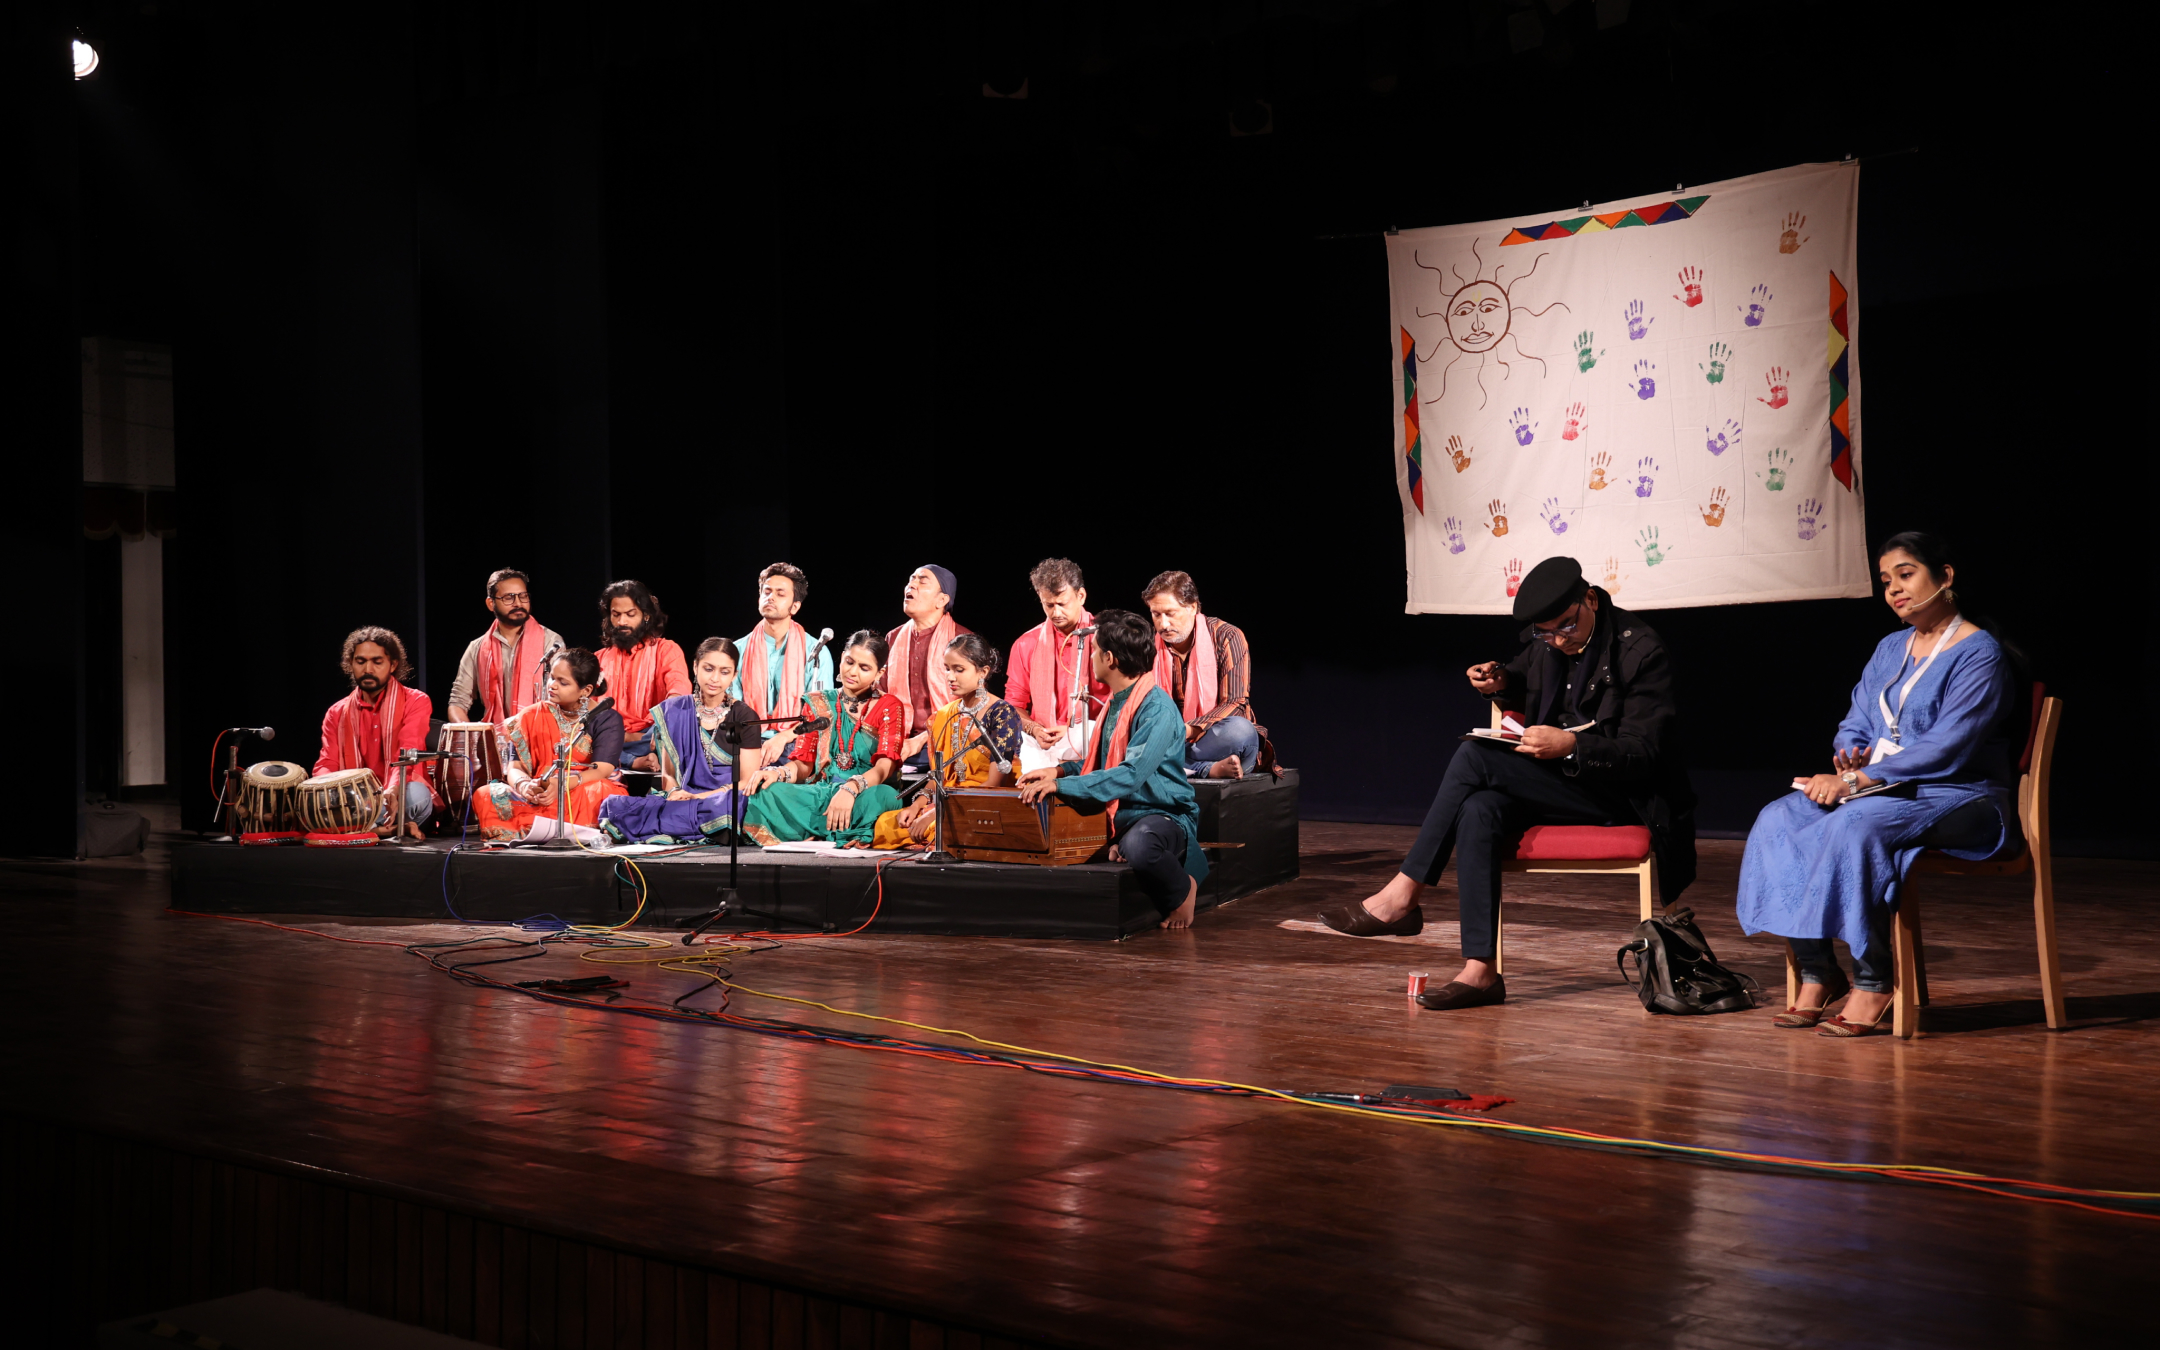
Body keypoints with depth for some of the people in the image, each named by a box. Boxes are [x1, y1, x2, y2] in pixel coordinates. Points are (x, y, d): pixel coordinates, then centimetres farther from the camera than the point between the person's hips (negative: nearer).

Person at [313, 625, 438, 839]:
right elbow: (326, 766, 0)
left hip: (398, 798, -3)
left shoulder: (415, 702, -2)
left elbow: (408, 755, -18)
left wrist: (393, 791, -41)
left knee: (416, 795, -38)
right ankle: (396, 826, -20)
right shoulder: (337, 713, 11)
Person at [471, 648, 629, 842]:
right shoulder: (533, 716, 10)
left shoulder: (607, 719, 2)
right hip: (540, 796, 2)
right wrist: (523, 785, -25)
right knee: (484, 796, -25)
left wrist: (564, 785, -31)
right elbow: (514, 768, 2)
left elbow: (602, 769, -12)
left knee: (600, 794, -40)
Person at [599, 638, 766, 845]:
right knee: (614, 806, -25)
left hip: (728, 803, -3)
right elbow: (668, 773, 12)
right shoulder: (674, 712, 11)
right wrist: (675, 793, -13)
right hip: (682, 802, 3)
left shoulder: (744, 717, 4)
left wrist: (698, 797, -14)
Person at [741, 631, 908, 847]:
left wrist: (851, 788, -30)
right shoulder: (818, 705, 17)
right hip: (819, 794, 3)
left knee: (884, 797, -39)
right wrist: (777, 772, -14)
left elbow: (885, 767, -9)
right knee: (767, 794, -27)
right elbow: (803, 764, 11)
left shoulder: (888, 707, 6)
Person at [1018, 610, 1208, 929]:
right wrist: (1060, 771, 4)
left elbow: (1130, 775, -29)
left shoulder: (1157, 709, -19)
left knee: (1138, 844, -42)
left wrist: (1062, 785, -31)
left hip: (1162, 815, -8)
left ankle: (1183, 890, -8)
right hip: (1117, 814, 8)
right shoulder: (1116, 703, 12)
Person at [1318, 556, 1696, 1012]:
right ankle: (1479, 971, -29)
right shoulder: (1544, 643, 6)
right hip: (1554, 782, 7)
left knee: (1473, 757, -24)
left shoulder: (1642, 651, -14)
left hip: (1619, 797, -7)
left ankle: (1400, 898, -18)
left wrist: (1571, 745, -33)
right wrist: (1501, 683, 3)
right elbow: (1524, 681, 28)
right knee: (1478, 812, -28)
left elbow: (1643, 755, -18)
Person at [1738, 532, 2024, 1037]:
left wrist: (1857, 779, -23)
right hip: (1880, 787, 8)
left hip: (1957, 798, -8)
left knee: (1854, 825, -37)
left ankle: (1873, 983, -28)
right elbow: (1856, 722, 18)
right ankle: (1816, 973, -19)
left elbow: (1946, 746, -19)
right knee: (1780, 819, -18)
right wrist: (1848, 756, -8)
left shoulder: (1980, 654, -8)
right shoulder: (1890, 648, 18)